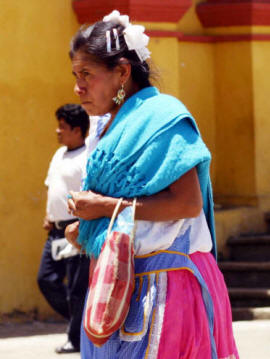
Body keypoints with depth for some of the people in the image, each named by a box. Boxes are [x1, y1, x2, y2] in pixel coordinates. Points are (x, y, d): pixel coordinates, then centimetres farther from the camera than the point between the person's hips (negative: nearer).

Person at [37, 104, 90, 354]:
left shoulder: (88, 158, -13)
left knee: (76, 287, -3)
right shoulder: (59, 154, 16)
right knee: (46, 280, 9)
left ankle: (76, 339, 7)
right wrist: (48, 216, 12)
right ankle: (80, 320, 24)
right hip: (56, 230, 9)